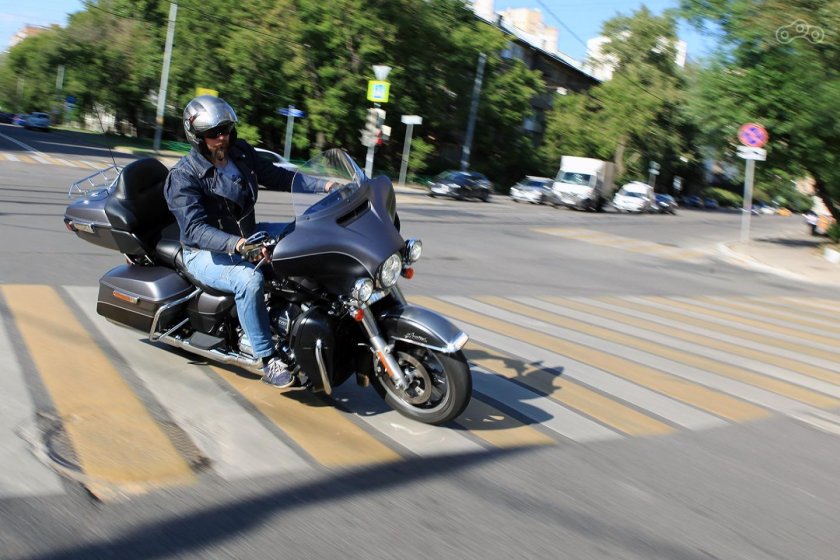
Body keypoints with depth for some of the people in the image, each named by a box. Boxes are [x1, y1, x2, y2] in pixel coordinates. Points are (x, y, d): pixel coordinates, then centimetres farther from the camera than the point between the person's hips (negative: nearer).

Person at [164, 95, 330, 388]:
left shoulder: (241, 154, 0)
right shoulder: (183, 176, -19)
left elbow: (276, 176, 9)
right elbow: (195, 229, -30)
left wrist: (325, 185, -3)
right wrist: (238, 245, -47)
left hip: (245, 236, 7)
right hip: (206, 254, -7)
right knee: (249, 278, -37)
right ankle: (268, 360, -26)